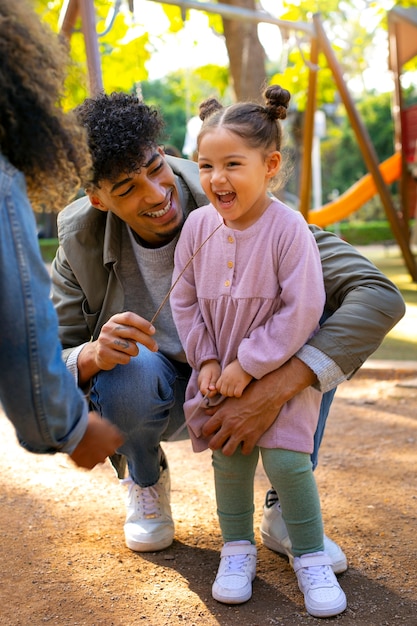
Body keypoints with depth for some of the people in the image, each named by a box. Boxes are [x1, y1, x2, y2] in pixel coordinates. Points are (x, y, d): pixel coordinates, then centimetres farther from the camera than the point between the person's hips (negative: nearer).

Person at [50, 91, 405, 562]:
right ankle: (145, 477, 3)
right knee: (131, 371, -36)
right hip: (157, 392, 0)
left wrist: (271, 392, -44)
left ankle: (285, 507, -10)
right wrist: (93, 355, -41)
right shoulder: (82, 240, -19)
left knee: (322, 308, -26)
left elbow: (380, 296, -36)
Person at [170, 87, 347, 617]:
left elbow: (302, 310, -21)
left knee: (286, 458, -10)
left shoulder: (287, 227, -20)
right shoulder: (197, 225, -5)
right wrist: (206, 361, -5)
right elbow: (183, 300, 4)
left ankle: (310, 556, 12)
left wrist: (248, 365, -19)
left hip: (280, 369, -4)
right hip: (220, 370, 4)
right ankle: (237, 549, 27)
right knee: (229, 458, 6)